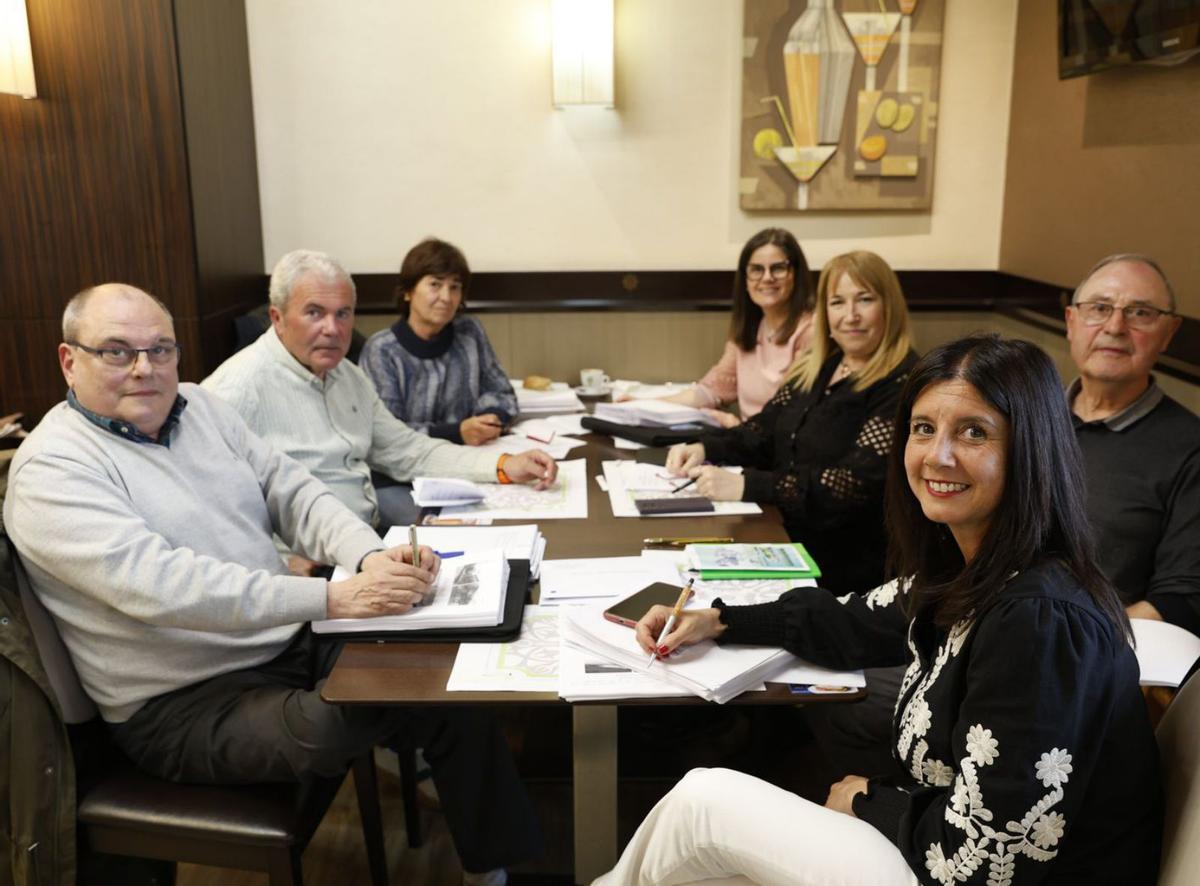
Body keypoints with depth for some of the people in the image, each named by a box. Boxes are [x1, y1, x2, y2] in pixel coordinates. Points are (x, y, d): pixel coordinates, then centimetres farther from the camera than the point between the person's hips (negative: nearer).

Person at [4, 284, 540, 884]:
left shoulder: (198, 408, 8)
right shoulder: (51, 468, -14)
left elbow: (293, 493, 3)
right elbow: (158, 583, -28)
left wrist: (371, 557, -18)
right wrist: (334, 597, -35)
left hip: (290, 641, 7)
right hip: (184, 705, -6)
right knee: (334, 723, -34)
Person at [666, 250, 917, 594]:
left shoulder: (903, 386, -15)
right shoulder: (818, 368, 9)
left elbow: (857, 484, -23)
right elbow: (765, 431, 14)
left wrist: (746, 485, -29)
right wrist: (704, 448, -6)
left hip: (843, 567, -6)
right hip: (783, 537, 6)